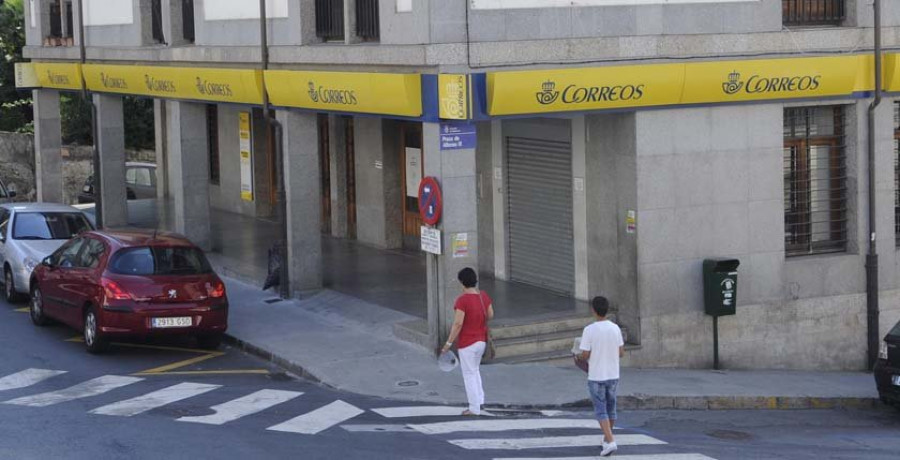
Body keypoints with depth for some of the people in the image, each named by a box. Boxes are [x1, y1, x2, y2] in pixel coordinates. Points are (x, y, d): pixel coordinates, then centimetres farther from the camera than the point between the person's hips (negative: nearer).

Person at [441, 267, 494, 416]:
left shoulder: (462, 300, -21)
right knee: (475, 370, 25)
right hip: (482, 341, 7)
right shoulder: (484, 296, -2)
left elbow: (458, 323, -22)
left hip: (468, 343, -7)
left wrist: (449, 343, -15)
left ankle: (474, 408, 9)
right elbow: (490, 315, 9)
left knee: (469, 374, 4)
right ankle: (480, 400, 24)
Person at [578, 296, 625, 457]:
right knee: (610, 407, 18)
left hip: (596, 377, -4)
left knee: (601, 410, -1)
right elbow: (621, 353, 3)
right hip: (613, 375, 4)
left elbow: (585, 355, -14)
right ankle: (607, 439, 30)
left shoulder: (589, 330, -15)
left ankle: (610, 442, -15)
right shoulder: (615, 328, -3)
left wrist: (583, 358, 9)